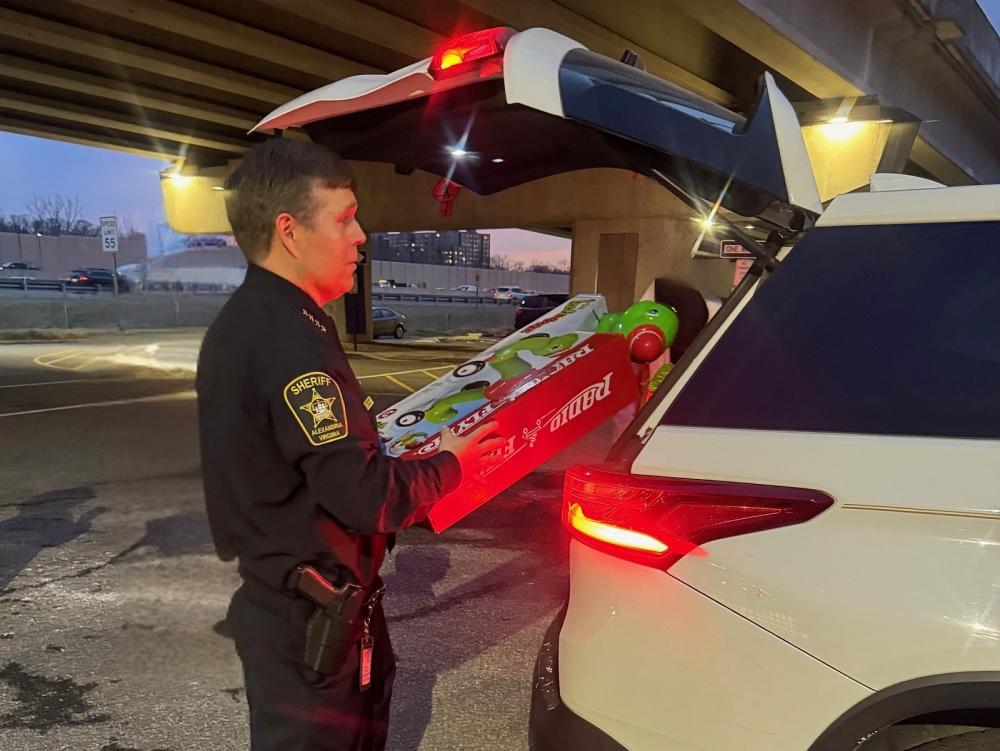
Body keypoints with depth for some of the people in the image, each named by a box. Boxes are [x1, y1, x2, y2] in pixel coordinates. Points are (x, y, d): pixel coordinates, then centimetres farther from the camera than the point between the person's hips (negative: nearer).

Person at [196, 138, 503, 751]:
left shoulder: (247, 322, 6)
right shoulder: (289, 343, -27)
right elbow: (369, 498, -27)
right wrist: (450, 463, -11)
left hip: (280, 593, 10)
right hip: (308, 617, -10)